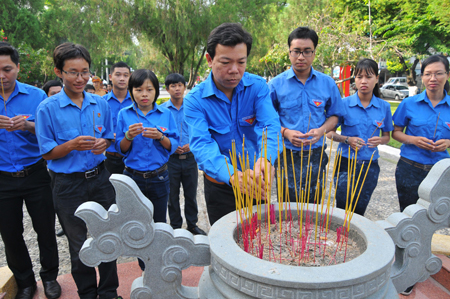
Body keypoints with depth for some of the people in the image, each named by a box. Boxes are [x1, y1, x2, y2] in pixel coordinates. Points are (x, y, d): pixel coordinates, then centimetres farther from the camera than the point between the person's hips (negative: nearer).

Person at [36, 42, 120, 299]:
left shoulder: (101, 104, 1)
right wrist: (72, 145, -24)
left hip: (100, 178, 3)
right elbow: (47, 153, -6)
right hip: (68, 184, -2)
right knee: (79, 244, 15)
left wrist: (103, 143, -11)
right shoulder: (47, 108, -9)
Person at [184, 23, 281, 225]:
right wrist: (232, 175, -48)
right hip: (220, 186, -2)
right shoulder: (194, 100, -17)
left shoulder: (257, 86, -10)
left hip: (256, 183, 2)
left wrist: (266, 158, -46)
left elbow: (269, 126, -23)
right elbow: (201, 145, -29)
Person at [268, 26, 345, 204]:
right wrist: (285, 132, -15)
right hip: (286, 156, -2)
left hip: (315, 156, 2)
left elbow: (334, 115, 11)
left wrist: (321, 130, -9)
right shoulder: (276, 85, -1)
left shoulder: (327, 84, 5)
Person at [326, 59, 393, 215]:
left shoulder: (384, 107, 2)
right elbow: (330, 133, -1)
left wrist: (380, 140, -11)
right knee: (343, 209, -1)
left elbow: (387, 136, 12)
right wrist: (347, 139, -19)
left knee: (359, 210, 12)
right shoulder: (344, 104, -6)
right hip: (347, 162, -2)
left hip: (370, 165, 2)